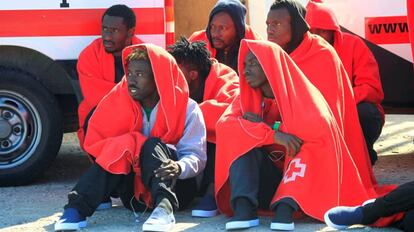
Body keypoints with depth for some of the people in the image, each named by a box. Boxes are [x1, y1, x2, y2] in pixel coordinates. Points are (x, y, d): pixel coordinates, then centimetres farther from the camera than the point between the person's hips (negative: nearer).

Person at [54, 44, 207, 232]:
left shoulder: (187, 109, -4)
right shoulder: (120, 100, 5)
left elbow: (196, 157, -12)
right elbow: (95, 142, 3)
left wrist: (179, 167, -35)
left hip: (175, 186, -3)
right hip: (135, 192, 3)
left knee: (152, 146, -28)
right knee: (119, 148, -24)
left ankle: (165, 207, -53)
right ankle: (77, 208, -41)